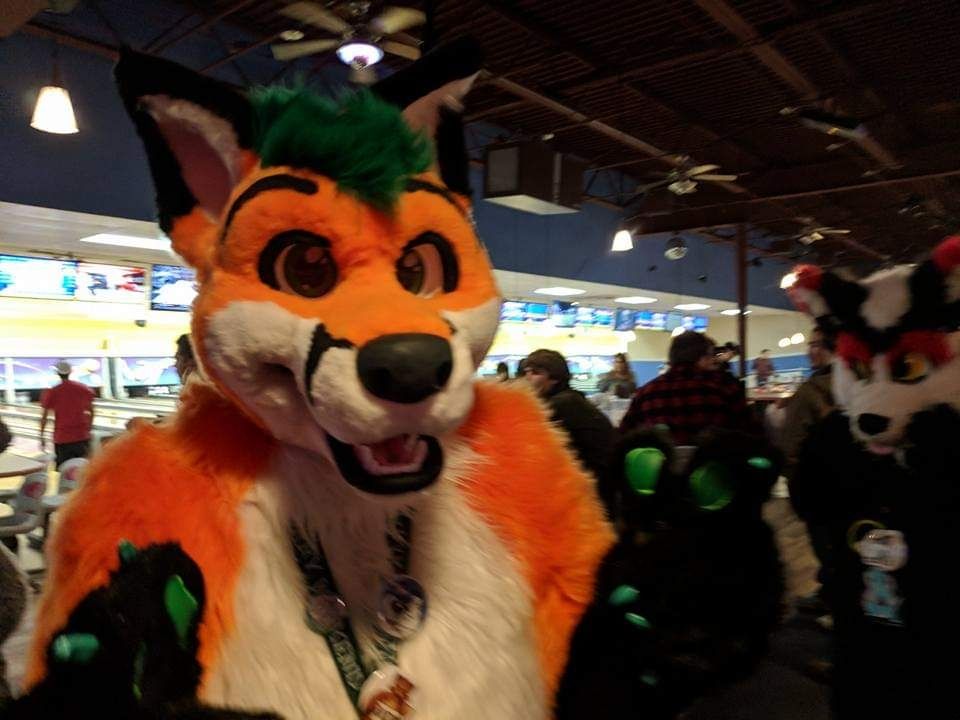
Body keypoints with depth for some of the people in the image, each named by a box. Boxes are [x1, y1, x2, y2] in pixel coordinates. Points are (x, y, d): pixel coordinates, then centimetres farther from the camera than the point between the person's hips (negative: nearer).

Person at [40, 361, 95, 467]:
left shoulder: (52, 392, -5)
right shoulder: (84, 389, 1)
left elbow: (44, 416, -3)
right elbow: (91, 412, 7)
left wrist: (42, 436, 6)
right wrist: (88, 429, 19)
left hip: (62, 439, -2)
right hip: (82, 437, 2)